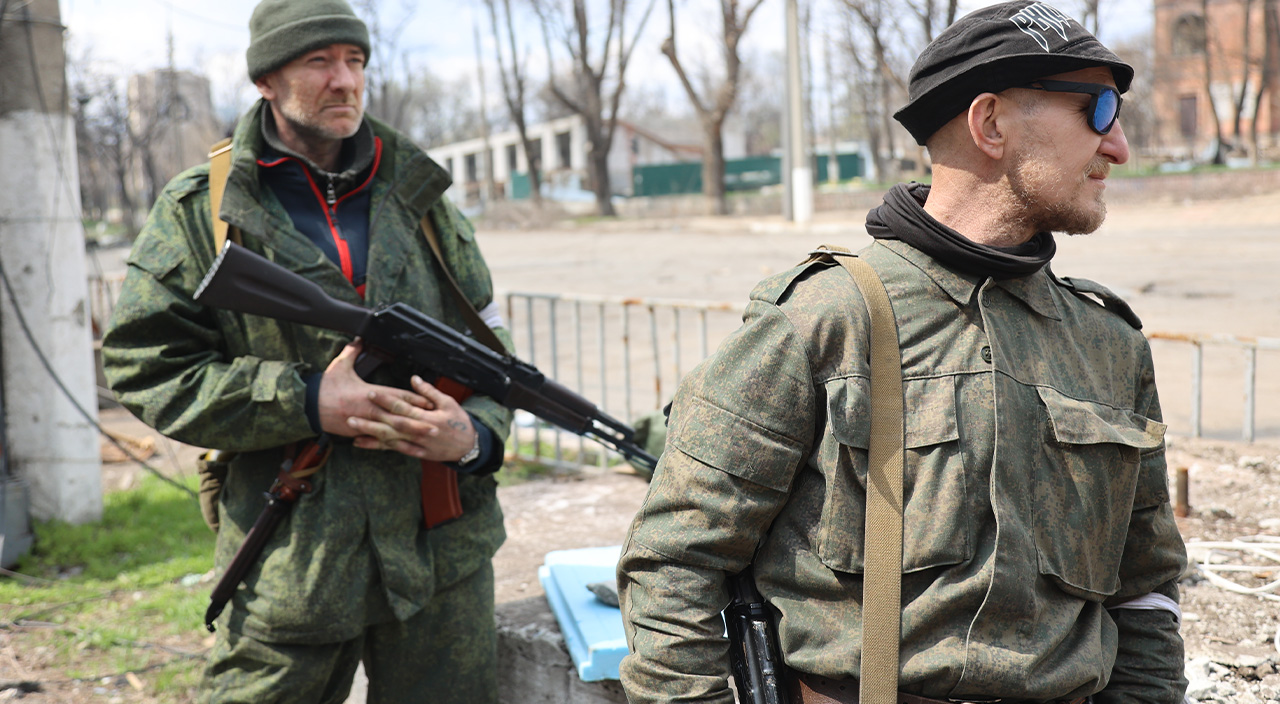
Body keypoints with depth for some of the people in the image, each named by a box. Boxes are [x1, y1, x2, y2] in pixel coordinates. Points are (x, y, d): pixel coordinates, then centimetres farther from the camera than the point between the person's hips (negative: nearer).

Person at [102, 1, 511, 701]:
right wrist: (307, 402, -15)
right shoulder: (198, 211, 0)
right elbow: (144, 366, -4)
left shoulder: (421, 198, 10)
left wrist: (476, 434, -9)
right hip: (288, 560, -2)